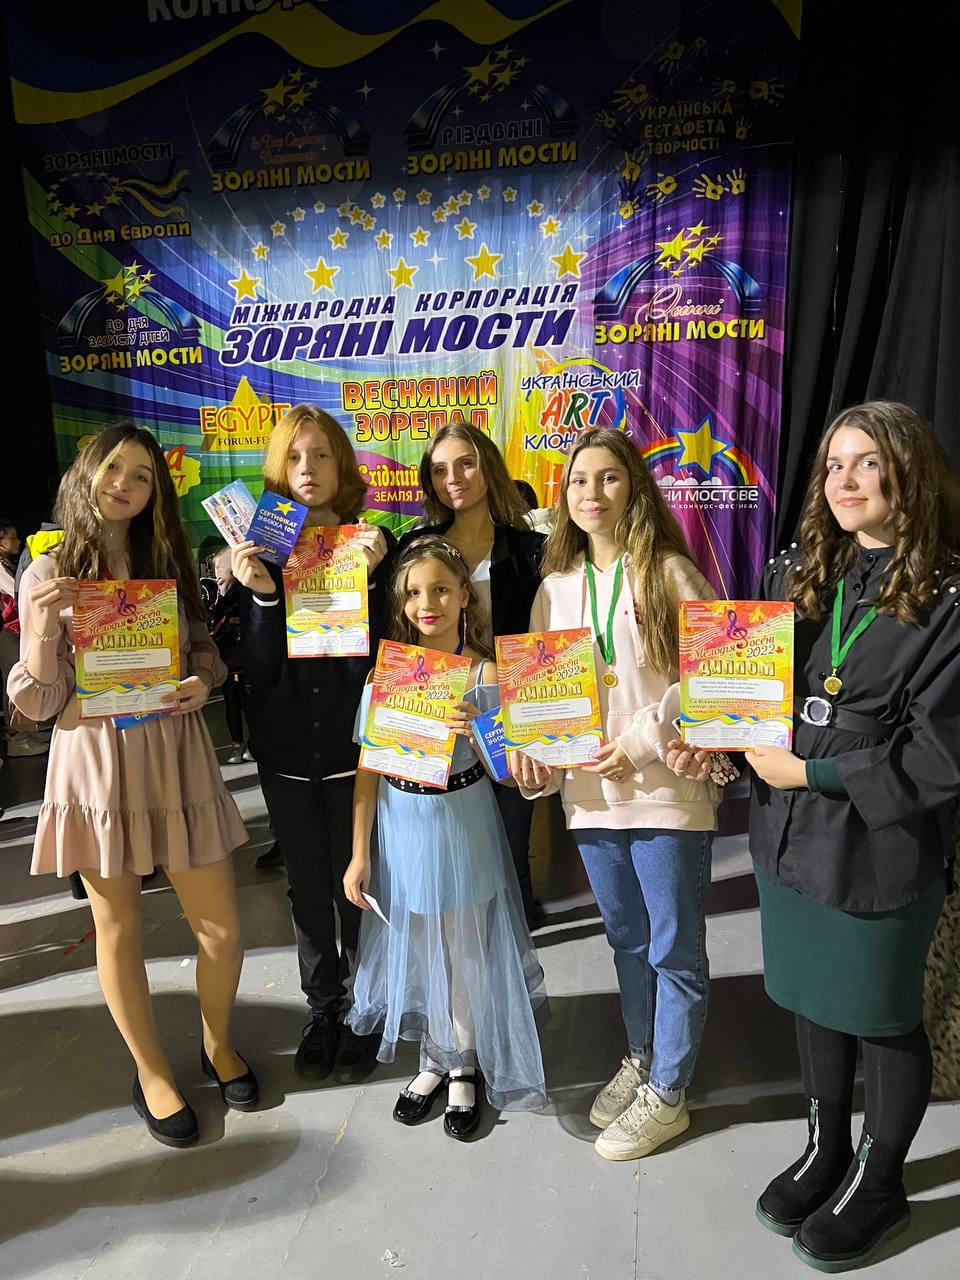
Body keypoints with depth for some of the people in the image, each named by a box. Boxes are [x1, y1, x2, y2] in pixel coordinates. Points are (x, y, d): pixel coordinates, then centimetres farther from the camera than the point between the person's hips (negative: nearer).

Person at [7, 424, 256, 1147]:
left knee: (222, 930, 5)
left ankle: (217, 1043, 35)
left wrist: (204, 681, -8)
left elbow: (206, 650, 15)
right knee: (120, 928, 12)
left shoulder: (172, 564, 6)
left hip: (178, 761, 2)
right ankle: (152, 1071, 35)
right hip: (95, 767, -2)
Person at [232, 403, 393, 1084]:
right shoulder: (261, 550, 1)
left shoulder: (371, 544, -5)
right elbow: (259, 669, -5)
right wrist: (263, 594, -19)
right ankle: (323, 1007, 37)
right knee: (308, 888, 16)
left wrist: (362, 578, -23)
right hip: (285, 749, 2)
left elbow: (369, 659, -11)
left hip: (354, 744, -2)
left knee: (355, 886, 10)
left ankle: (362, 1010, 33)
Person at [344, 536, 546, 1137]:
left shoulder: (485, 672, -11)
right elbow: (369, 769, -1)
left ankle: (466, 1066, 35)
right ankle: (435, 1058, 39)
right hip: (401, 823, 3)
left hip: (463, 823, -2)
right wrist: (359, 853, 0)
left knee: (466, 951, 11)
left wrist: (478, 731, -28)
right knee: (415, 949, 16)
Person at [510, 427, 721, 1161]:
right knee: (628, 942, 21)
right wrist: (534, 753, -7)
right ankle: (641, 1059, 42)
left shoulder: (669, 573, -5)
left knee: (674, 950, 9)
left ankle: (667, 1094, 29)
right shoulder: (557, 587, 8)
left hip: (667, 791, -4)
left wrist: (643, 742, -15)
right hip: (590, 793, 5)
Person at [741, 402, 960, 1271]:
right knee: (814, 1000, 22)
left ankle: (880, 1182, 41)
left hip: (883, 850, -5)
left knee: (883, 1019, 15)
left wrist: (813, 772, -16)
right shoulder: (797, 577, 4)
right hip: (789, 834, 5)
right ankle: (827, 1149, 47)